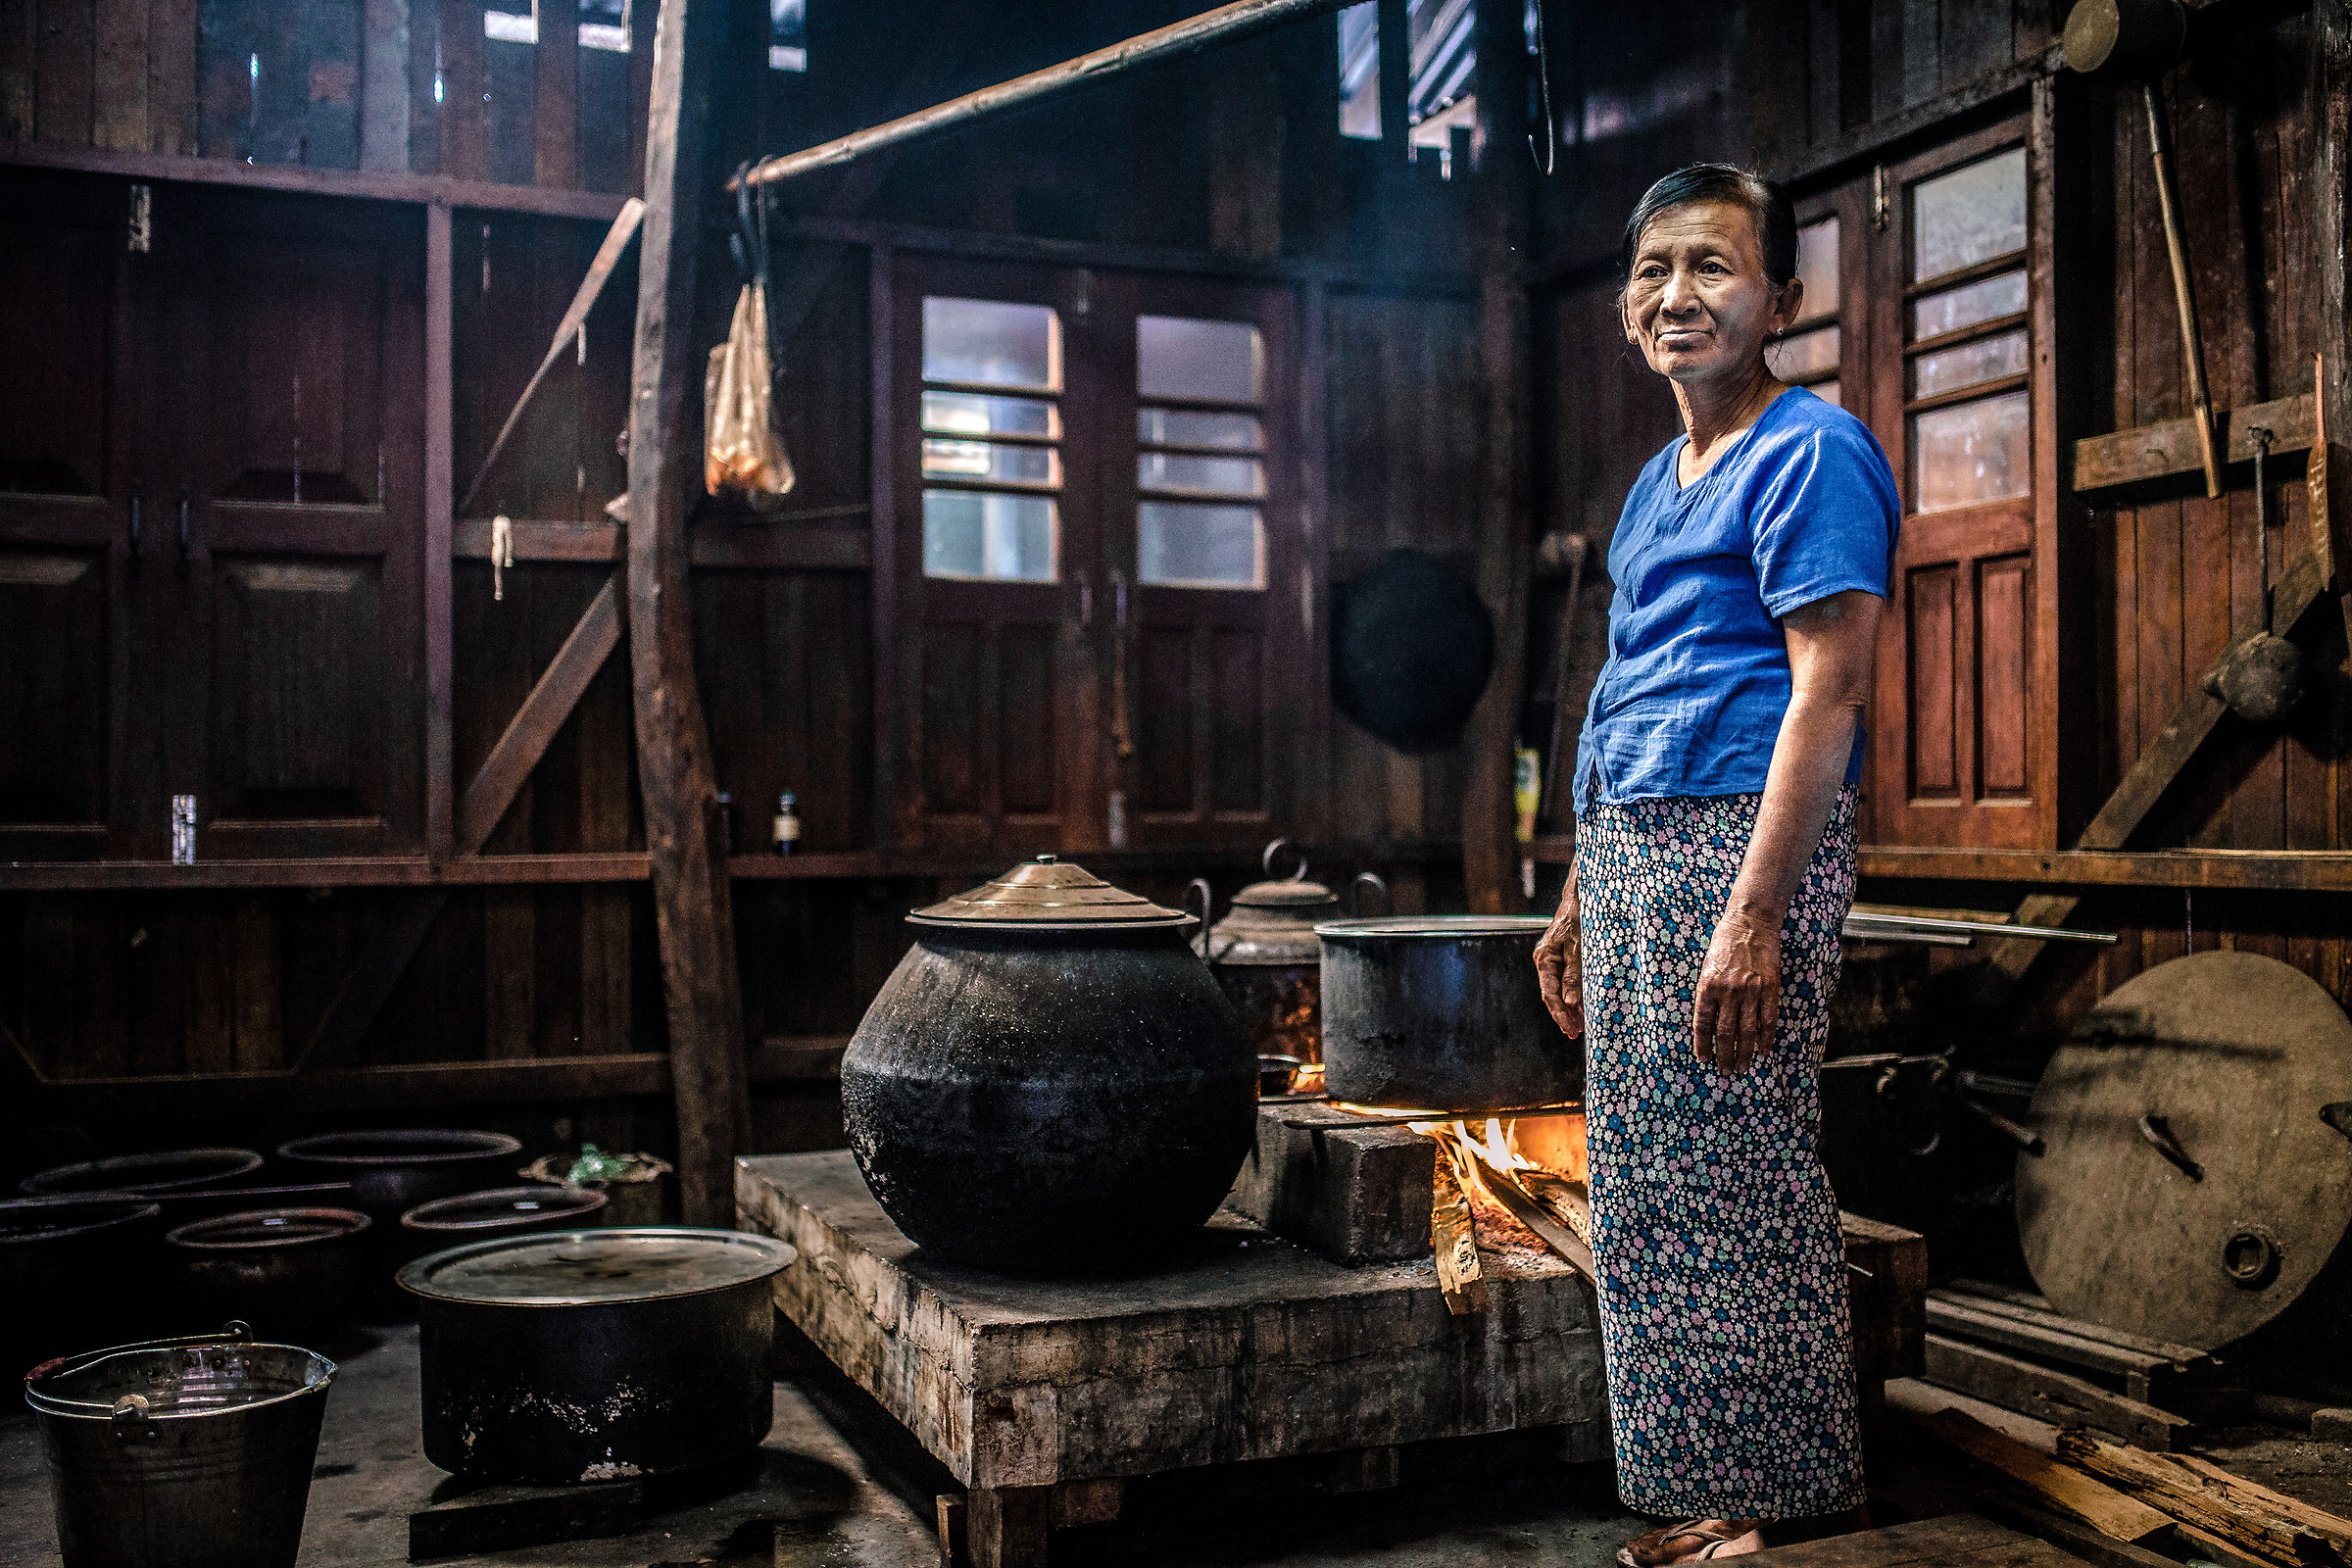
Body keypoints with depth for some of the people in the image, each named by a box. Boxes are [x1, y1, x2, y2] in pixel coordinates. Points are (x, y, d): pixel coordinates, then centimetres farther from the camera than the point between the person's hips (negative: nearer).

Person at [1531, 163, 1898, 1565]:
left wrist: (1754, 913, -22)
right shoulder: (1657, 484, 20)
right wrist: (1577, 905, 20)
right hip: (1630, 849, 9)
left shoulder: (1812, 452, -6)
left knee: (1742, 1186, -3)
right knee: (1650, 1191, 11)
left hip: (1741, 843, -9)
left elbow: (1828, 690, -15)